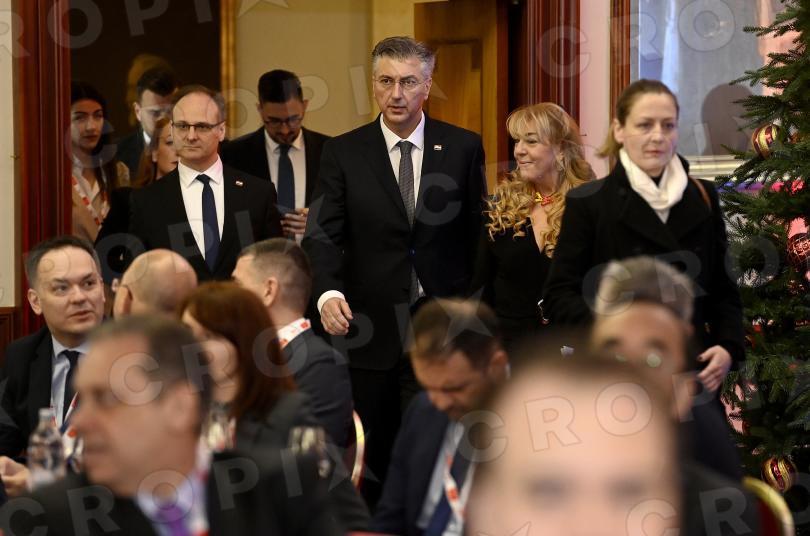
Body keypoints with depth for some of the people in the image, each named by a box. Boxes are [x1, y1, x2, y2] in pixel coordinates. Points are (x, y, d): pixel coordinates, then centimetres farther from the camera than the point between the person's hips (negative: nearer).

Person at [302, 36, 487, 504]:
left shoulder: (463, 148, 3)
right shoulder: (343, 153, 3)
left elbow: (477, 232, 6)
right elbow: (324, 234, -4)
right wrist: (327, 292, -23)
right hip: (370, 330, 1)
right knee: (371, 463, 8)